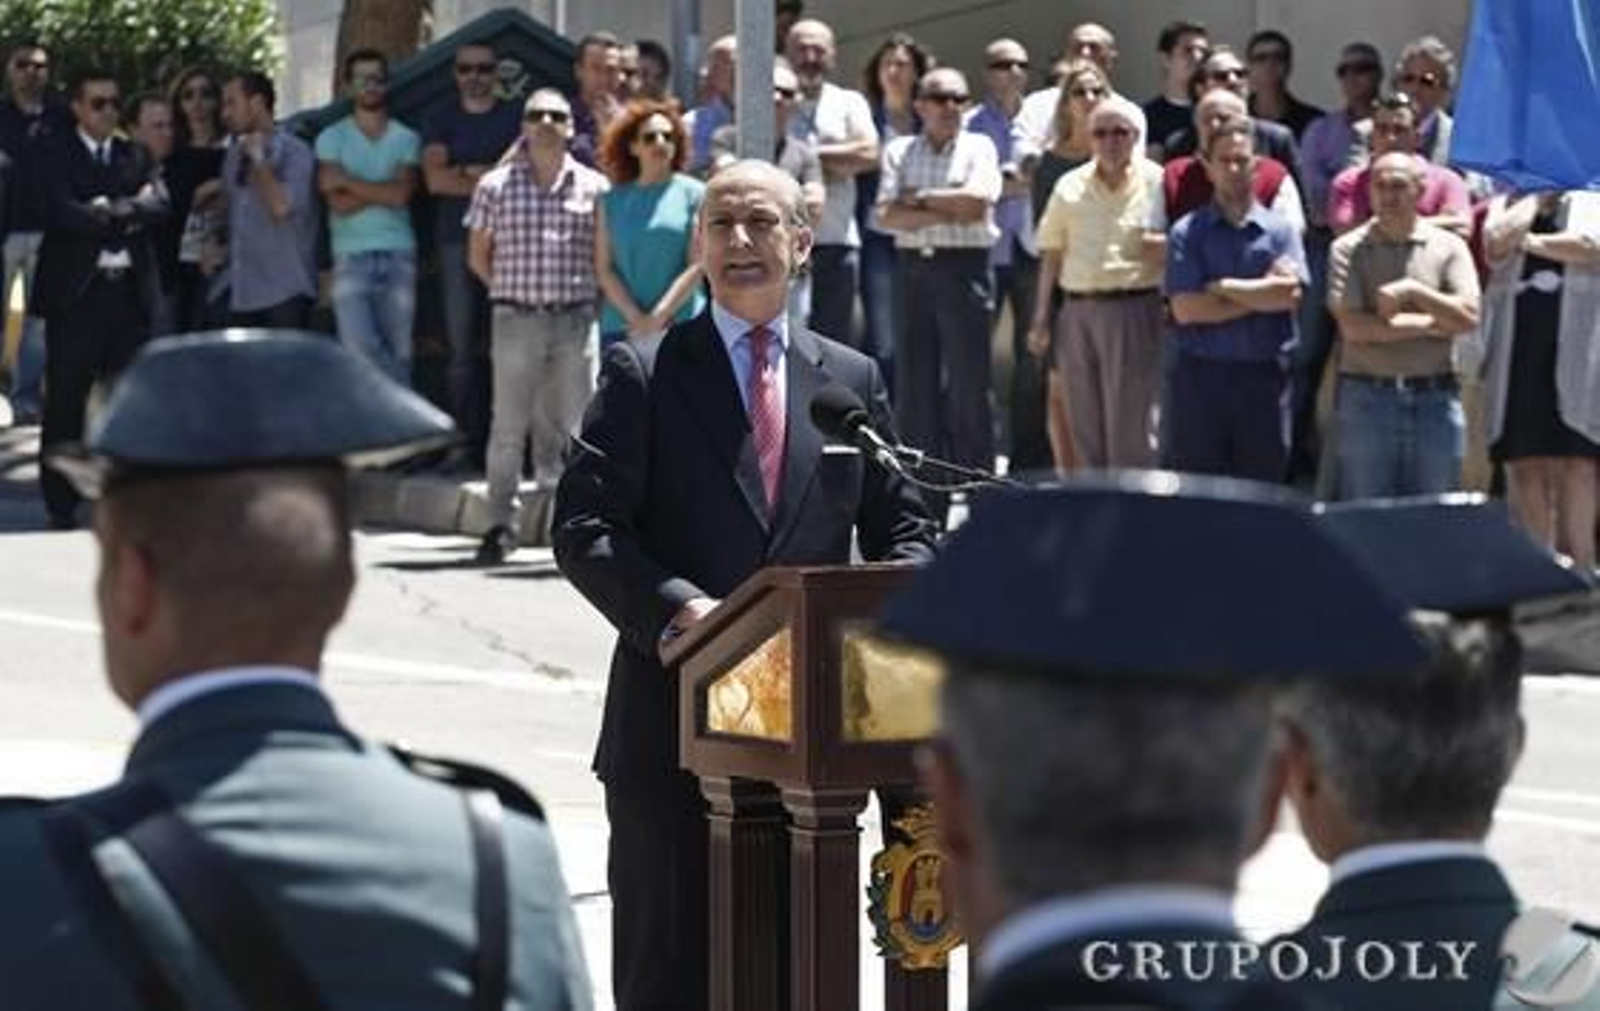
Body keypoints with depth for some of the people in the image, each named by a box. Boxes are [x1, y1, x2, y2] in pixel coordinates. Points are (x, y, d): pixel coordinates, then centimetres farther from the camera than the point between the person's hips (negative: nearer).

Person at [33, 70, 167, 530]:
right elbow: (62, 212, -12)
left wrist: (110, 210, -15)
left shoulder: (136, 157, 15)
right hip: (76, 291, -3)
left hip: (129, 290, 3)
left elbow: (158, 206, -1)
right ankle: (60, 504, 3)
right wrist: (125, 219, -9)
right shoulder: (56, 155, 4)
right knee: (66, 402, -2)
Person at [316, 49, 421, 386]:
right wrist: (382, 191, -4)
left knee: (399, 352, 2)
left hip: (398, 255, 1)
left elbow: (401, 194, -7)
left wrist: (349, 182, -5)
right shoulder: (332, 138, 6)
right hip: (351, 256, -1)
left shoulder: (406, 139, 9)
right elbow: (339, 203, -6)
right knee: (359, 349, -15)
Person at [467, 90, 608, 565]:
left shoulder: (593, 188, 5)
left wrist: (588, 296, 4)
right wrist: (511, 291, 7)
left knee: (574, 425, 3)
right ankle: (501, 525, 3)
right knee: (509, 426, -1)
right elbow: (478, 256, 12)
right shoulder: (496, 186, 4)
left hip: (576, 318, 1)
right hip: (517, 318, 0)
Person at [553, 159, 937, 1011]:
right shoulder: (641, 375, 0)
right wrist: (677, 608, -22)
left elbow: (902, 527, 14)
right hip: (675, 724, -3)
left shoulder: (853, 381, 11)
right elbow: (582, 527, -7)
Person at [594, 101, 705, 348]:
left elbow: (698, 266, -2)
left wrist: (658, 317, -9)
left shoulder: (693, 194, 5)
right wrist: (636, 317, -7)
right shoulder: (612, 200, 11)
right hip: (621, 327, 2)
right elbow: (604, 268, 6)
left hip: (681, 327, -2)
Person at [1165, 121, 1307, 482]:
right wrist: (1261, 296, -5)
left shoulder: (1280, 231, 7)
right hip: (1201, 374, -1)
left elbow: (1290, 293, -8)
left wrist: (1223, 287, -5)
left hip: (1264, 375, 1)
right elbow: (1185, 308, -8)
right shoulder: (1187, 233, 4)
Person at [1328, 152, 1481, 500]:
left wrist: (1412, 291, -11)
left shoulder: (1448, 247, 7)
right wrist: (1431, 325, -6)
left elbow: (1468, 317, -4)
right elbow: (1353, 325, -9)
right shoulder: (1348, 249, 3)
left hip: (1435, 401, 1)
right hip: (1366, 396, -1)